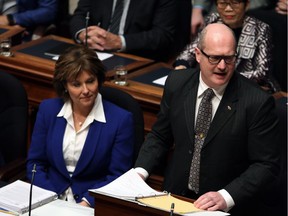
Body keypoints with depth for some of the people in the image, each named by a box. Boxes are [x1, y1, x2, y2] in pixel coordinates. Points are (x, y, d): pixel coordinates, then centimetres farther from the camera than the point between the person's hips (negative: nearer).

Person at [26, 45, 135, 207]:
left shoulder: (121, 119, -3)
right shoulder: (48, 110, 6)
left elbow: (118, 177, -1)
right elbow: (35, 163, 9)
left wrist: (87, 202, -15)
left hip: (93, 205, -2)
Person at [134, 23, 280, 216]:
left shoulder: (257, 102, -10)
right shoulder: (177, 83, 3)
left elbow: (267, 165, -8)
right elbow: (159, 137, 14)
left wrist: (226, 197, -19)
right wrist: (141, 170, -3)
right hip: (176, 199, 3)